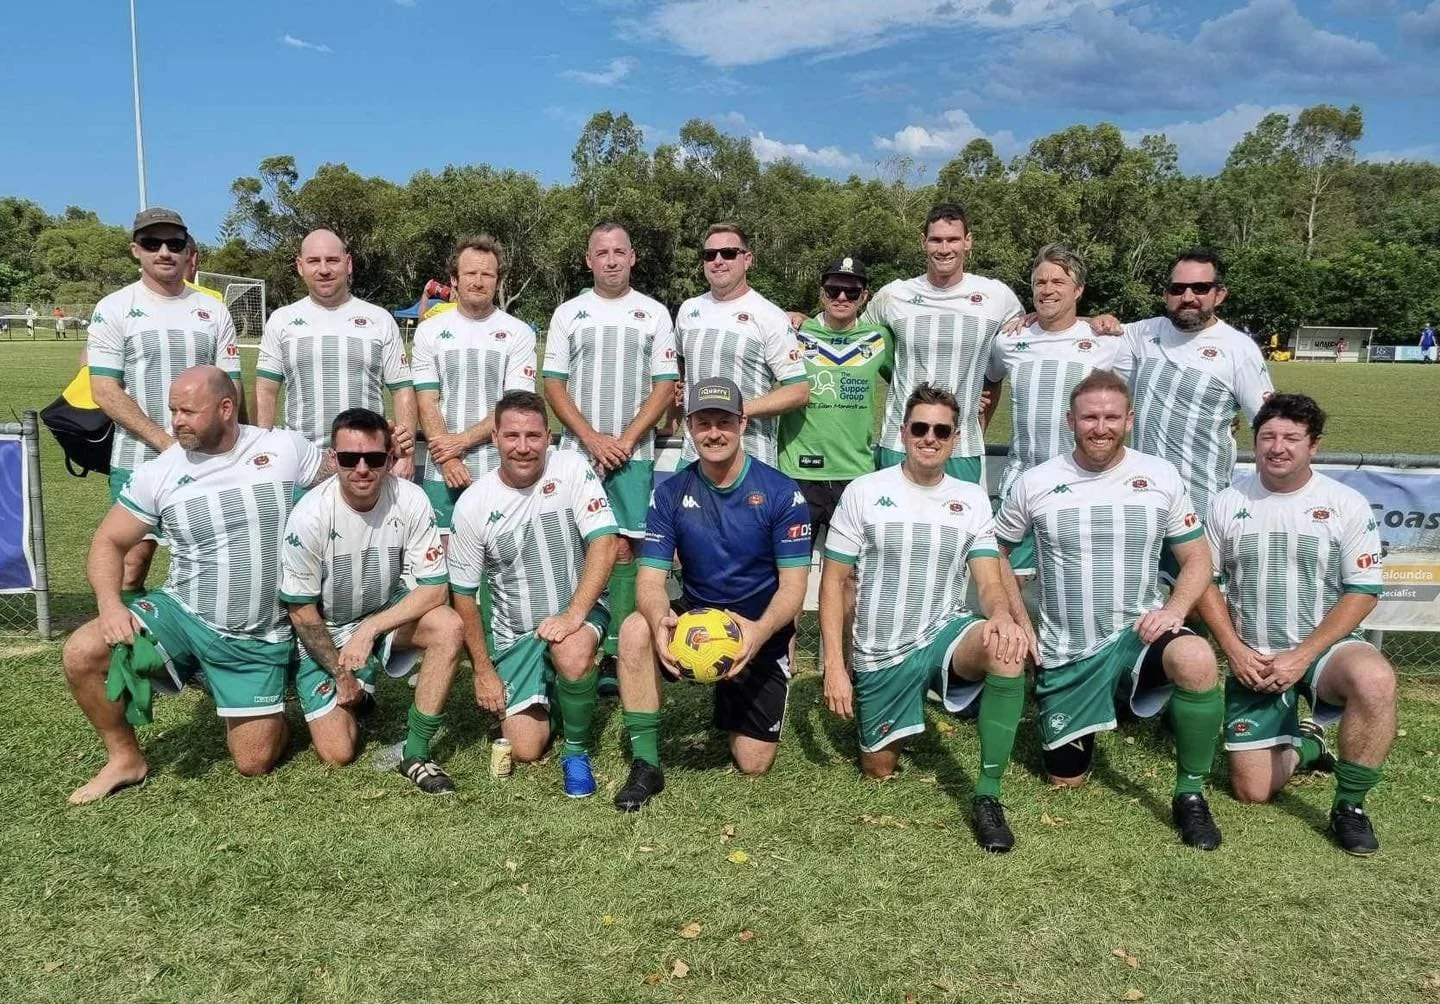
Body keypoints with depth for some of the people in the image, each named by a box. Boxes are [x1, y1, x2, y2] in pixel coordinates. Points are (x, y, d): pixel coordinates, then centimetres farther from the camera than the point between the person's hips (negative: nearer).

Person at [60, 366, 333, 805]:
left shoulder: (286, 449, -7)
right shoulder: (158, 472, -5)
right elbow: (109, 543, -1)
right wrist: (111, 604, -19)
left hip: (259, 640, -1)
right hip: (181, 614, 2)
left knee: (254, 763, -2)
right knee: (81, 655, -22)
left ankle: (265, 707, 34)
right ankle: (125, 757, 3)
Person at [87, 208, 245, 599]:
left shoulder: (213, 311, 9)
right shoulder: (114, 309, 1)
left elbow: (231, 387, 9)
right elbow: (105, 392, -6)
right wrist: (166, 442, -15)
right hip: (137, 462, -2)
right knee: (134, 557, 0)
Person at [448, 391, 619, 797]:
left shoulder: (571, 469, -12)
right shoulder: (473, 504, -8)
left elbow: (605, 543, -18)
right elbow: (463, 594, 0)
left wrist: (573, 615, -28)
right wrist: (483, 670, -1)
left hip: (581, 612, -1)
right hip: (515, 633, 2)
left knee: (571, 653, -37)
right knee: (525, 750, -7)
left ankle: (577, 750, -9)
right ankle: (545, 692, 29)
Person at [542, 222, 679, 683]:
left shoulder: (654, 314, 7)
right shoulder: (568, 314, 8)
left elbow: (665, 385, 3)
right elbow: (553, 385, 4)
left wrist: (625, 441, -8)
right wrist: (593, 440, -8)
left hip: (633, 454, -1)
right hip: (577, 452, 1)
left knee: (622, 548, -3)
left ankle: (617, 653, 1)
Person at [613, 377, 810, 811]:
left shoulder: (781, 493, -12)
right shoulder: (670, 493, -6)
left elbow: (793, 586, -14)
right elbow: (650, 579, -13)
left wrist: (759, 631, -36)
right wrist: (660, 621, -37)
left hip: (761, 631, -1)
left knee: (753, 764, -3)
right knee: (635, 630, -31)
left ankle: (732, 705, 33)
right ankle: (645, 763, -19)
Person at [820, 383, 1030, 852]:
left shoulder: (972, 499, 1)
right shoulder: (864, 492, -6)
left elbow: (990, 582, -5)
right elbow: (832, 583, -4)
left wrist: (1002, 616, -31)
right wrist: (834, 666, -11)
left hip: (945, 633, 1)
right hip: (880, 655, 0)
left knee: (1008, 649, -33)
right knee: (878, 770, 6)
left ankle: (988, 796, -20)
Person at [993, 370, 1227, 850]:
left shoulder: (1161, 476, -2)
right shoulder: (1035, 484, -3)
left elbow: (1197, 559, 4)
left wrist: (1175, 607, -16)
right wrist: (1020, 622, 0)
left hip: (1137, 634, -1)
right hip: (1065, 654, 1)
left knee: (1197, 660, -36)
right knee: (1065, 779, 7)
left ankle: (1190, 793, -14)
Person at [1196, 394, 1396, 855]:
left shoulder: (1347, 504, -5)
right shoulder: (1228, 503, 1)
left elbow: (1363, 592, -7)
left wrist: (1302, 656, -16)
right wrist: (1234, 649, -8)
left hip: (1324, 647, -2)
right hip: (1253, 659, 2)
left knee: (1374, 679, -39)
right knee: (1252, 790, -3)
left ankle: (1349, 806, -16)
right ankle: (1304, 745, 32)